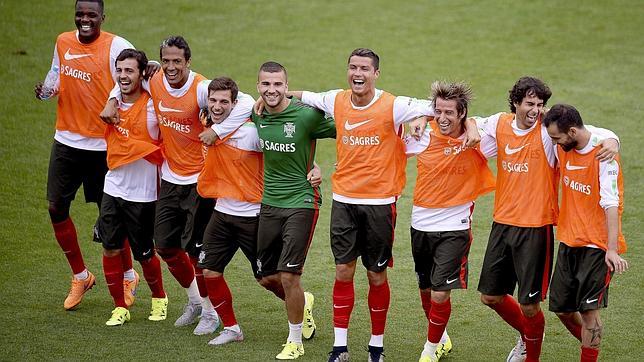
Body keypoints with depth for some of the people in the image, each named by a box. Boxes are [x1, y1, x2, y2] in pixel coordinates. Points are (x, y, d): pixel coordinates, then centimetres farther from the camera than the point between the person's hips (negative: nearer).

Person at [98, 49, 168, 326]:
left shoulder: (153, 108, -14)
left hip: (143, 194, -4)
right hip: (113, 188, 4)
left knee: (144, 255, 6)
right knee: (110, 250, 1)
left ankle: (159, 298, 32)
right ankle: (120, 307, 13)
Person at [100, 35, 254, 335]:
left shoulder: (202, 89, -23)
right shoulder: (154, 82, -4)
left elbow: (245, 104, -33)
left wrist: (216, 130, -36)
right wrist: (112, 101, 5)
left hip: (198, 180, -6)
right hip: (169, 178, 6)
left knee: (195, 248, -2)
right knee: (165, 245, 13)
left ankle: (211, 312, 16)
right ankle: (194, 300, 35)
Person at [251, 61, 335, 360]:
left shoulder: (306, 115, -17)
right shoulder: (256, 115, 0)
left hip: (301, 203, -6)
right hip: (269, 203, 6)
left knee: (288, 276, -9)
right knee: (267, 277, 12)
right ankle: (303, 303, 42)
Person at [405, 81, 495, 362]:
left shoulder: (478, 140, -12)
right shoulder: (423, 137, -5)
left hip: (454, 228, -3)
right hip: (421, 225, 4)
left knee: (440, 294, -9)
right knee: (426, 290, 17)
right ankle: (441, 338, 41)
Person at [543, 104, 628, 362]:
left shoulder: (603, 154, -17)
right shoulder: (564, 148, 3)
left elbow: (611, 203, -22)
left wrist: (612, 249, -28)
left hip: (597, 244, -7)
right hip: (569, 241, 7)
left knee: (588, 309, -6)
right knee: (562, 308, 11)